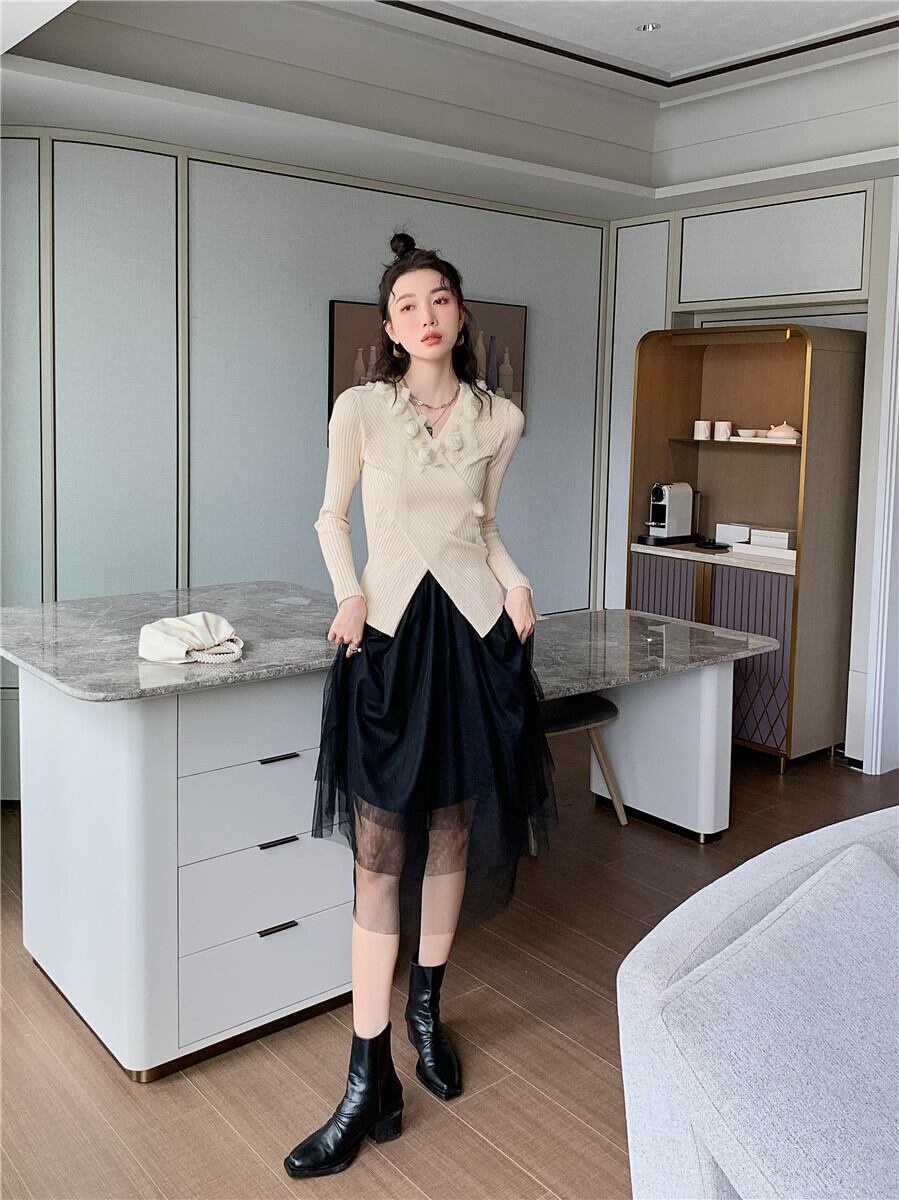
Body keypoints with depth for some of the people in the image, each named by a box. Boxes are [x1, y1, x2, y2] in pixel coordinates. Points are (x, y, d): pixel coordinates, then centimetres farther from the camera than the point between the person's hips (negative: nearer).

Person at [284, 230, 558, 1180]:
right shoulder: (360, 409, -1)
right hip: (390, 635, -2)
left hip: (475, 632, 2)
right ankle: (370, 1080, 4)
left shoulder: (500, 419, 6)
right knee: (379, 850, -4)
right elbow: (331, 515, 9)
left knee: (452, 831, 11)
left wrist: (515, 581, 1)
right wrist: (349, 593, -6)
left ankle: (426, 1011, 32)